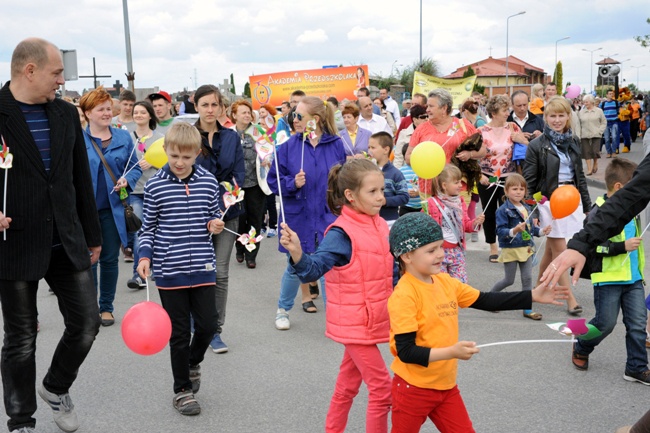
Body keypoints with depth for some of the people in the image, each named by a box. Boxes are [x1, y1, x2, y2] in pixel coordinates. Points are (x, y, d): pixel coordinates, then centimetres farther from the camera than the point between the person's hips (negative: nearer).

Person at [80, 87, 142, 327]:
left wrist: (127, 180, -10)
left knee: (110, 259, 10)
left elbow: (135, 167, 10)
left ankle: (106, 307, 23)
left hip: (113, 208, 2)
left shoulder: (123, 137, 6)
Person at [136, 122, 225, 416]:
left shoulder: (209, 182, 0)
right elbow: (148, 226, 3)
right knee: (179, 332, 6)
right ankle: (182, 389, 23)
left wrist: (216, 225, -8)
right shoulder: (155, 185, -4)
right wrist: (144, 256, -8)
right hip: (169, 269, -2)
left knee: (207, 324, 4)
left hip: (202, 266, 2)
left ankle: (193, 362, 37)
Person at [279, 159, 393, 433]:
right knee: (381, 387, -4)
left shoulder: (380, 225, 4)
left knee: (348, 384, 20)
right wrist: (297, 254, -49)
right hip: (354, 324, -8)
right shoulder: (342, 234, -20)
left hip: (371, 322, 8)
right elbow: (315, 268, -30)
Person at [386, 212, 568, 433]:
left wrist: (533, 296, 2)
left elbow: (486, 301, 7)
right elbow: (405, 351, -25)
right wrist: (451, 352, -32)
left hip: (446, 385, 7)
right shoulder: (404, 296, -22)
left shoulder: (445, 281, 1)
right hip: (414, 389, -7)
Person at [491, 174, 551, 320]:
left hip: (526, 248, 6)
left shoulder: (526, 208, 9)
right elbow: (500, 231, -20)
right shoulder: (503, 210, -14)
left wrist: (541, 231, 2)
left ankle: (527, 309, 14)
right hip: (510, 249, -6)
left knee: (527, 278, 5)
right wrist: (514, 231, -35)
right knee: (509, 280, 3)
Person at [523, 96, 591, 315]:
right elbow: (529, 180, -8)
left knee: (551, 249, 13)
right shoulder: (537, 145, -7)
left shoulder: (573, 142, 10)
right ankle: (570, 299, 3)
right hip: (549, 201, -5)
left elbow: (580, 175, 15)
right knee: (559, 250, -3)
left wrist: (587, 205, 14)